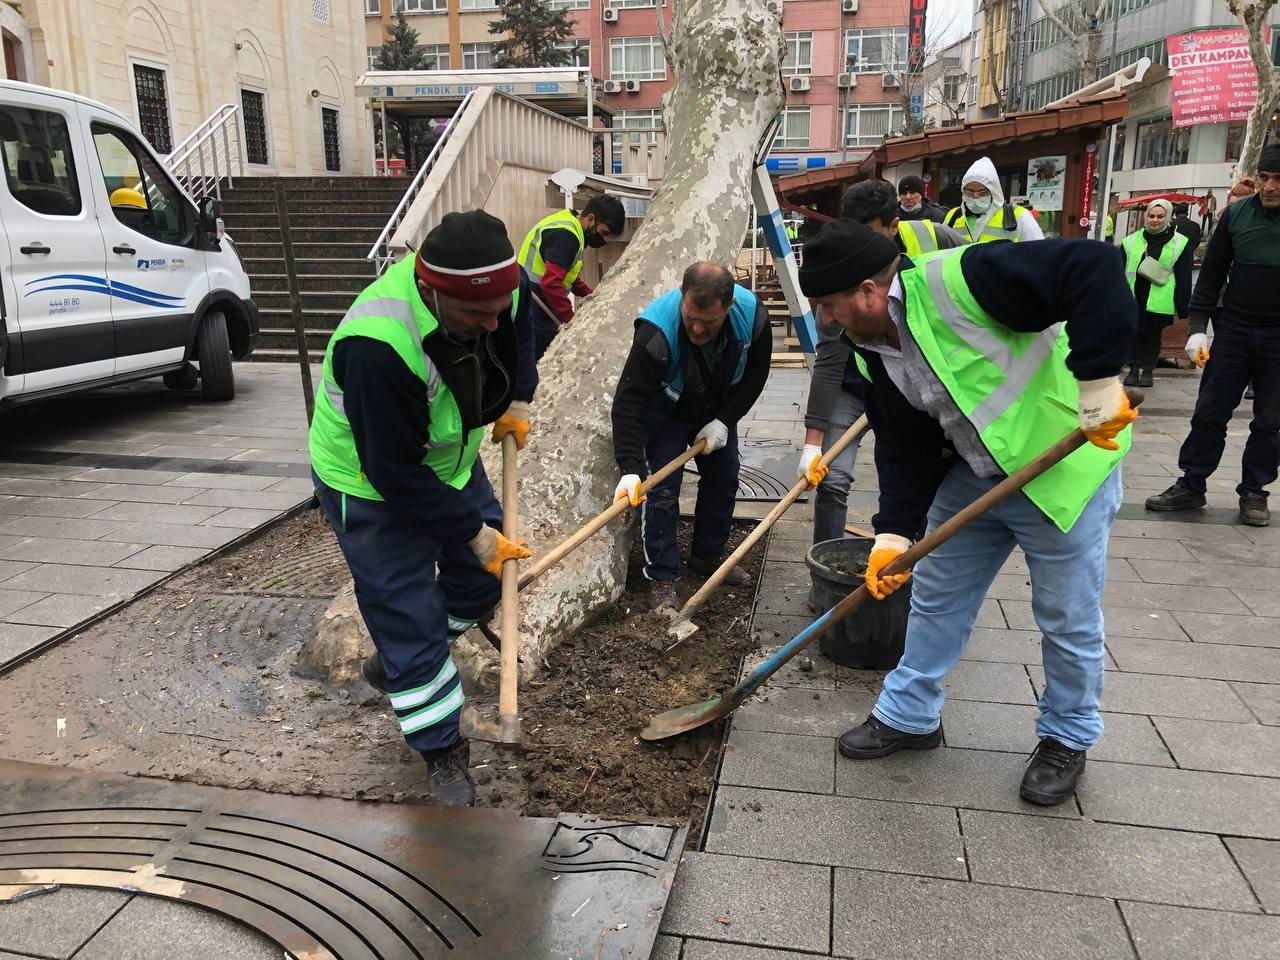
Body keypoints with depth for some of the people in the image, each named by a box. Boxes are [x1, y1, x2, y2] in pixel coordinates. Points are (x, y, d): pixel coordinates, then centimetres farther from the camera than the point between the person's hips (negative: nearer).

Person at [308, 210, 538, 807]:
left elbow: (520, 324, 9)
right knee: (410, 617, -2)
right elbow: (398, 477, -32)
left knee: (482, 581, 16)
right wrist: (475, 534, -22)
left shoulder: (494, 284, -20)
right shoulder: (377, 347, -41)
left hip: (450, 461, 7)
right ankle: (443, 755, 19)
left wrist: (518, 401, 0)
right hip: (373, 488, -7)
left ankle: (397, 659, 42)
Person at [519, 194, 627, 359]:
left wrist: (587, 294, 13)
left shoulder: (567, 223, 15)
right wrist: (570, 318, -26)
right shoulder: (565, 235, -18)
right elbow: (551, 283, -27)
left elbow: (566, 272, 25)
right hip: (535, 319, -10)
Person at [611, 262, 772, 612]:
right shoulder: (657, 331, -40)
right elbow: (628, 402, -38)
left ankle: (708, 556, 30)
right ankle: (662, 577, -1)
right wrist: (630, 469, -45)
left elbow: (755, 374, -10)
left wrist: (724, 421, -17)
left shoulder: (753, 316, -28)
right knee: (661, 488, -12)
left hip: (717, 411, 4)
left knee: (723, 480, 10)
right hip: (666, 413, -4)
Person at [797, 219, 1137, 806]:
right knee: (935, 597, 15)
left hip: (1064, 466, -7)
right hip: (972, 476, 8)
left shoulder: (956, 281, -28)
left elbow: (1096, 269, -33)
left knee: (1069, 620, 8)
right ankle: (909, 715, 34)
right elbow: (903, 450, 1)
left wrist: (1098, 382, -34)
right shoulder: (872, 354, -2)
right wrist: (893, 533, -8)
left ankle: (1067, 739, 32)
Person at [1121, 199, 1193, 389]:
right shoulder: (1132, 241, 7)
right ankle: (1133, 369, 13)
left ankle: (1148, 370, 16)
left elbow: (1184, 277, 0)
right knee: (1135, 332, 5)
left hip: (1159, 300, -2)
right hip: (1134, 297, 2)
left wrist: (1182, 304, -6)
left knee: (1153, 334, 7)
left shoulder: (1180, 243, 2)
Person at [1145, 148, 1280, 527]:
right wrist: (1198, 328, -4)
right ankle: (1191, 485, 13)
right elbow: (1211, 274, 3)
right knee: (1210, 412, 4)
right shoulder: (1236, 214, -1)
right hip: (1233, 329, 1)